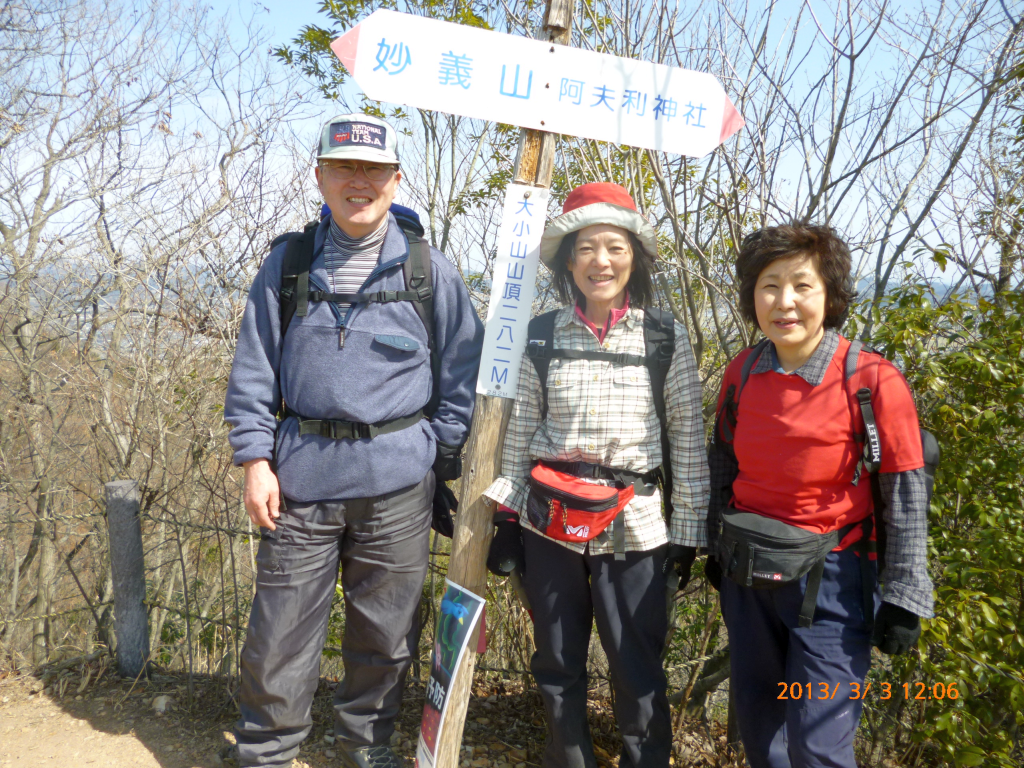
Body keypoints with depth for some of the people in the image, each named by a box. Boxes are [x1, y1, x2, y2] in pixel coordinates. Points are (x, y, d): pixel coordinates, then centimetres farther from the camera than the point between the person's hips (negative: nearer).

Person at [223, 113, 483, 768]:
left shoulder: (431, 271, 2)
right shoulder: (288, 264, 6)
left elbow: (462, 372, 6)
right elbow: (253, 369, 7)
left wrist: (445, 459, 2)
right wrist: (256, 459, 0)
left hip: (397, 479, 0)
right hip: (301, 475, 1)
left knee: (385, 628, 12)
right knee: (281, 628, 7)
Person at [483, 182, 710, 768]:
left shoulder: (666, 337, -2)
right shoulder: (543, 336, 3)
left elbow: (689, 438, 1)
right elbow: (520, 432, 7)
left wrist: (688, 528, 0)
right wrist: (508, 515, 6)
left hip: (634, 525, -2)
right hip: (550, 522, 2)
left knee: (638, 671, 1)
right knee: (557, 664, 14)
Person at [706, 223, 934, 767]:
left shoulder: (872, 381, -16)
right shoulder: (741, 374, -1)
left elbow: (906, 497, -11)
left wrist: (905, 596, -11)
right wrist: (718, 546, 17)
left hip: (828, 578, -4)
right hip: (747, 575, 5)